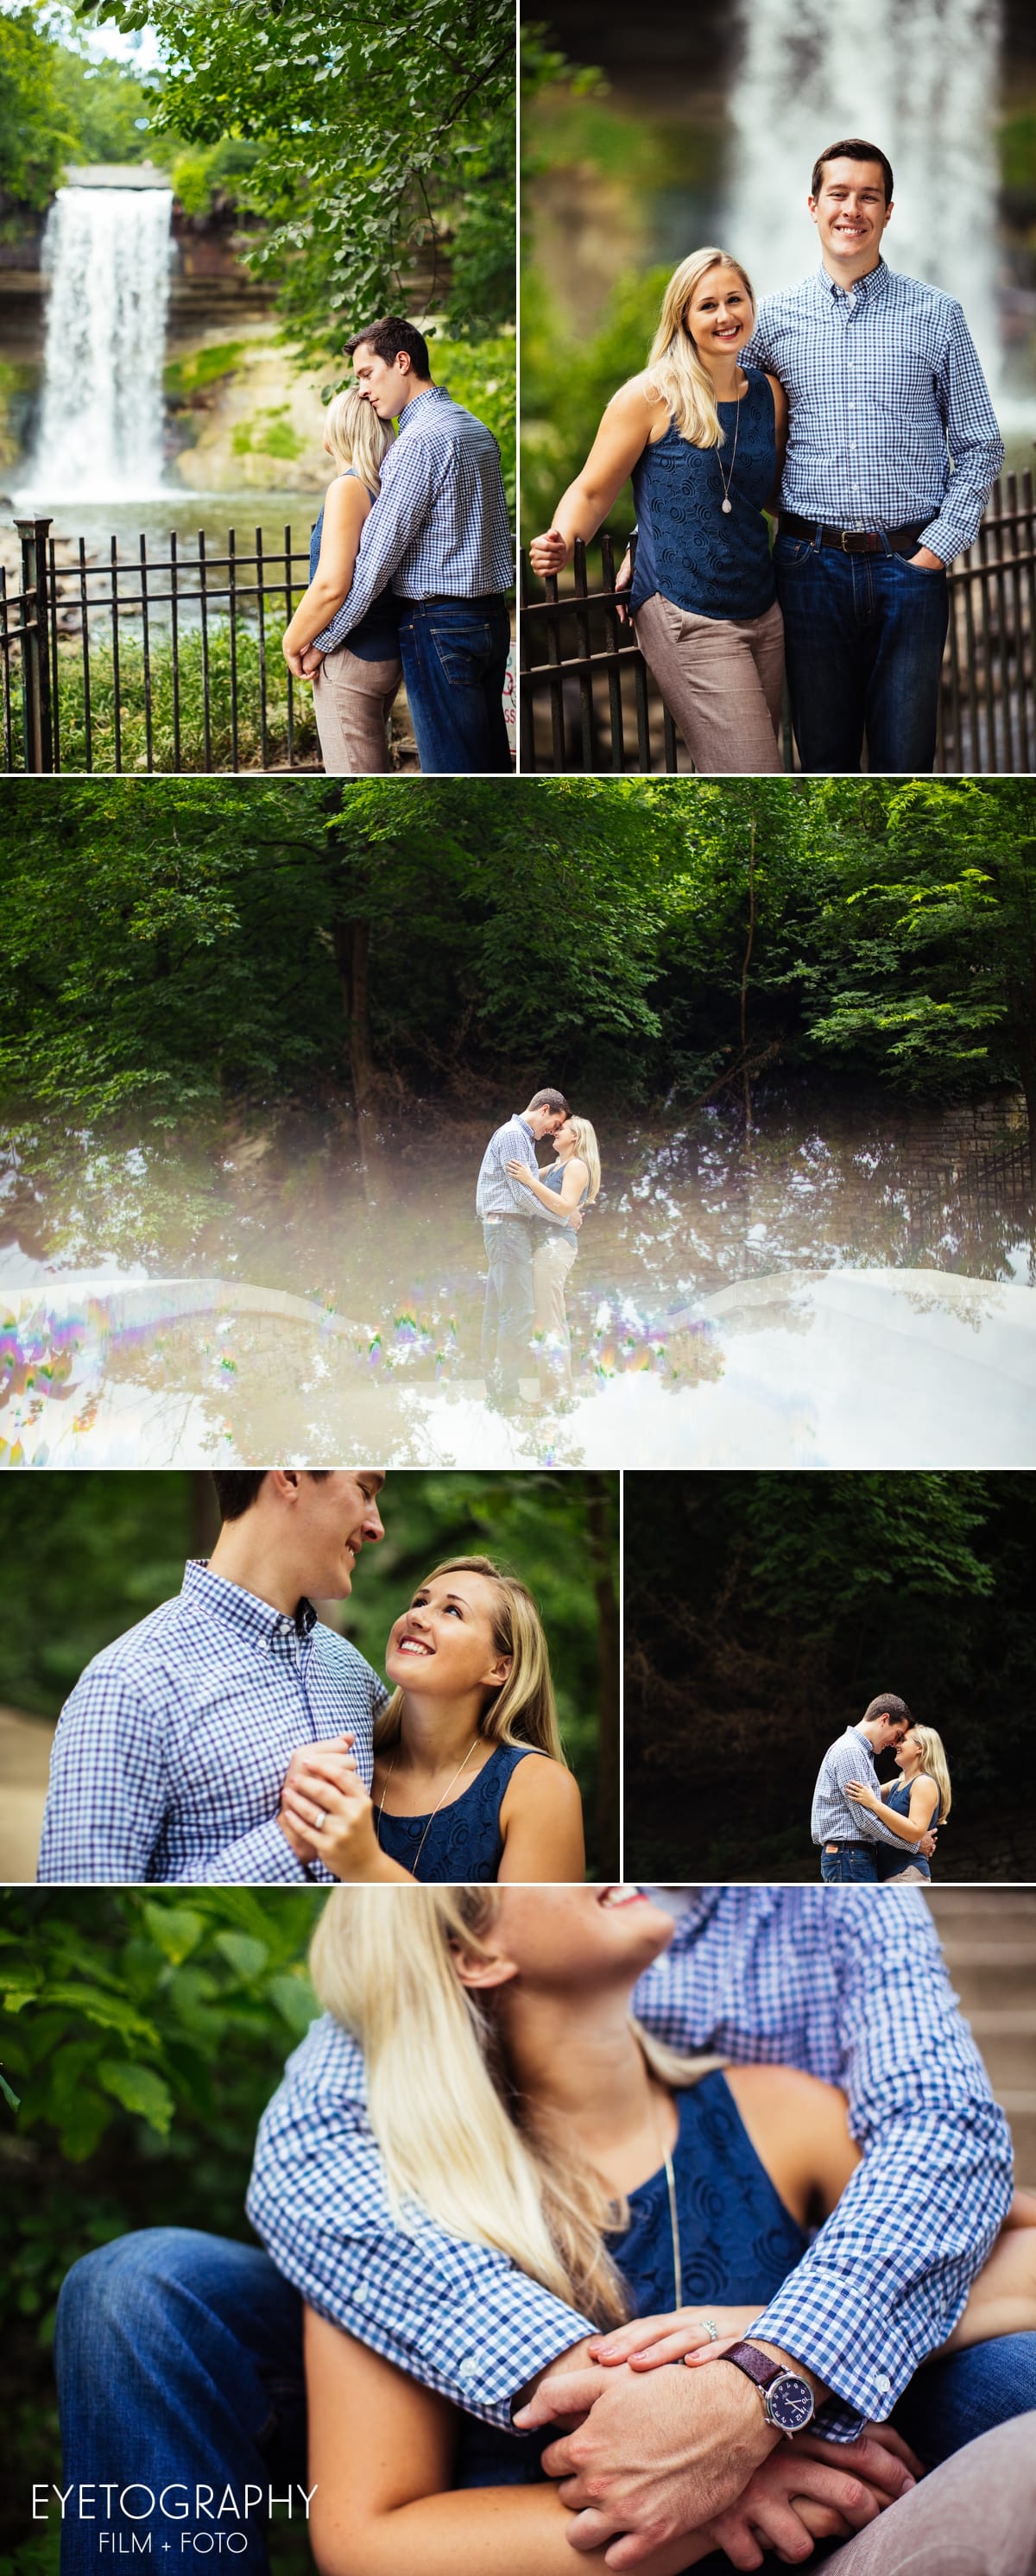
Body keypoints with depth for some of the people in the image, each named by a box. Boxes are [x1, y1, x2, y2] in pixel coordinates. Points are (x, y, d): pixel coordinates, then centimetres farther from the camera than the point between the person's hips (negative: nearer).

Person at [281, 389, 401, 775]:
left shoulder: (348, 487, -16)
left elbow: (331, 585, -25)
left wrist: (293, 642, -11)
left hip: (353, 657, -9)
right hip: (390, 653, 9)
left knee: (352, 772, -6)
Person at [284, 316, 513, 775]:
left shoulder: (419, 440, -15)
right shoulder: (476, 428, 15)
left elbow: (377, 554, -16)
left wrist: (321, 640, -10)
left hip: (439, 628, -9)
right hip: (492, 617, 9)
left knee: (450, 764, -7)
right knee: (491, 758, 11)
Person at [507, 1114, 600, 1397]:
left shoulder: (577, 1166, -5)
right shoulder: (556, 1167, 23)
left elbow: (566, 1206, -17)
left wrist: (530, 1181, -22)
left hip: (556, 1243, -10)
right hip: (546, 1243, 10)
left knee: (549, 1320, -13)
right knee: (549, 1321, 9)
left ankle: (558, 1391, -16)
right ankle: (555, 1391, 10)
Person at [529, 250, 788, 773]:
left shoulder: (769, 393, 10)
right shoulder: (652, 396, -6)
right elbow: (592, 492, -5)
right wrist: (562, 542, -24)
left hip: (763, 612, 6)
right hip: (688, 622, -6)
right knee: (749, 770, -13)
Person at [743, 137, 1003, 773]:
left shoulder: (937, 315, 4)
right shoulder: (774, 318, 6)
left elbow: (980, 446, 6)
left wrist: (938, 547, -5)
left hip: (911, 563, -1)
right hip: (811, 565, 1)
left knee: (906, 759, 2)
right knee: (823, 752, 8)